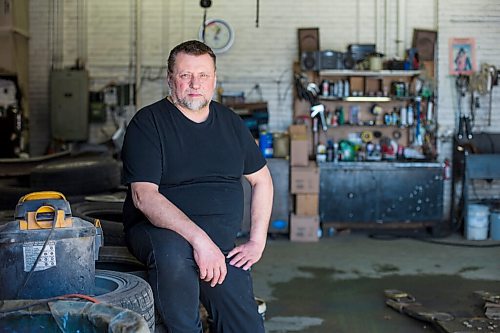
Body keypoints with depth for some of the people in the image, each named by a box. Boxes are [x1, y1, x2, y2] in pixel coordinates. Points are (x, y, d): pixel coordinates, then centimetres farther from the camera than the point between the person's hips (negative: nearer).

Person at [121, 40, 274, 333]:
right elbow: (144, 196, -16)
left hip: (222, 242, 4)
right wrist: (199, 239, -27)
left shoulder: (231, 122, 13)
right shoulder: (148, 123, -4)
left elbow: (261, 179, 21)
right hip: (160, 229, -3)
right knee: (173, 252, -38)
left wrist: (257, 241, 8)